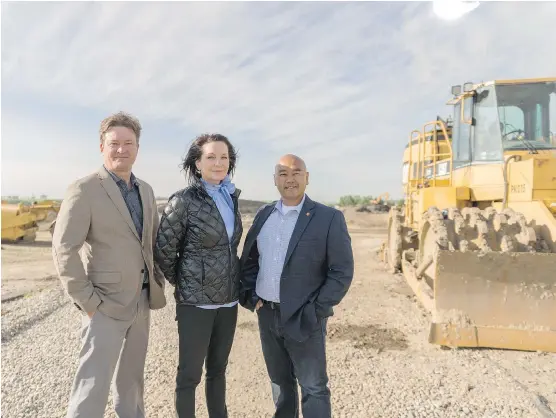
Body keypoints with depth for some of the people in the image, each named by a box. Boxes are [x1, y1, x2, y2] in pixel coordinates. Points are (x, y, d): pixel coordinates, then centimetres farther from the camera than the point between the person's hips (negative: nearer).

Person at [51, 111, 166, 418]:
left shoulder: (145, 190, 8)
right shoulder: (84, 189, -12)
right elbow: (63, 249, -16)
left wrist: (158, 278, 7)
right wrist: (87, 301, -17)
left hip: (142, 301, 6)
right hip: (106, 304, -6)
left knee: (132, 376, 21)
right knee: (94, 384, 1)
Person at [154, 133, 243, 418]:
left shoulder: (231, 198, 4)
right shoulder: (183, 201, -15)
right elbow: (163, 250, -8)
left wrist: (230, 281, 12)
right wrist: (180, 282, 4)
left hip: (228, 298, 6)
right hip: (196, 300, -6)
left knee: (218, 369, 19)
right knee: (190, 372, 9)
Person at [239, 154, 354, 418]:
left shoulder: (329, 218, -10)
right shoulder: (264, 215, 6)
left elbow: (342, 271, -11)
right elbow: (249, 259, 13)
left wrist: (316, 312, -15)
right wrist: (249, 295, 1)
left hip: (304, 319, -4)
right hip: (267, 315, 5)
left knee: (314, 389, 8)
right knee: (279, 382, 21)